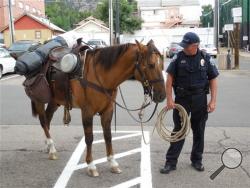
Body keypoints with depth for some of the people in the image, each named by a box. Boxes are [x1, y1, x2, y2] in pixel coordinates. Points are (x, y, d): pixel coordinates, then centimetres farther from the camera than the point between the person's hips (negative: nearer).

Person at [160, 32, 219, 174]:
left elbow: (213, 80, 1)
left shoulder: (205, 58, -2)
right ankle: (171, 162, 10)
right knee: (178, 130, 3)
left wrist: (213, 101, -6)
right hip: (182, 98, -1)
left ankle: (197, 160, 27)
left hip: (200, 100, 1)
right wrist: (169, 99, -8)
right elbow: (170, 78, -2)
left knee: (199, 131, 11)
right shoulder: (178, 58, -4)